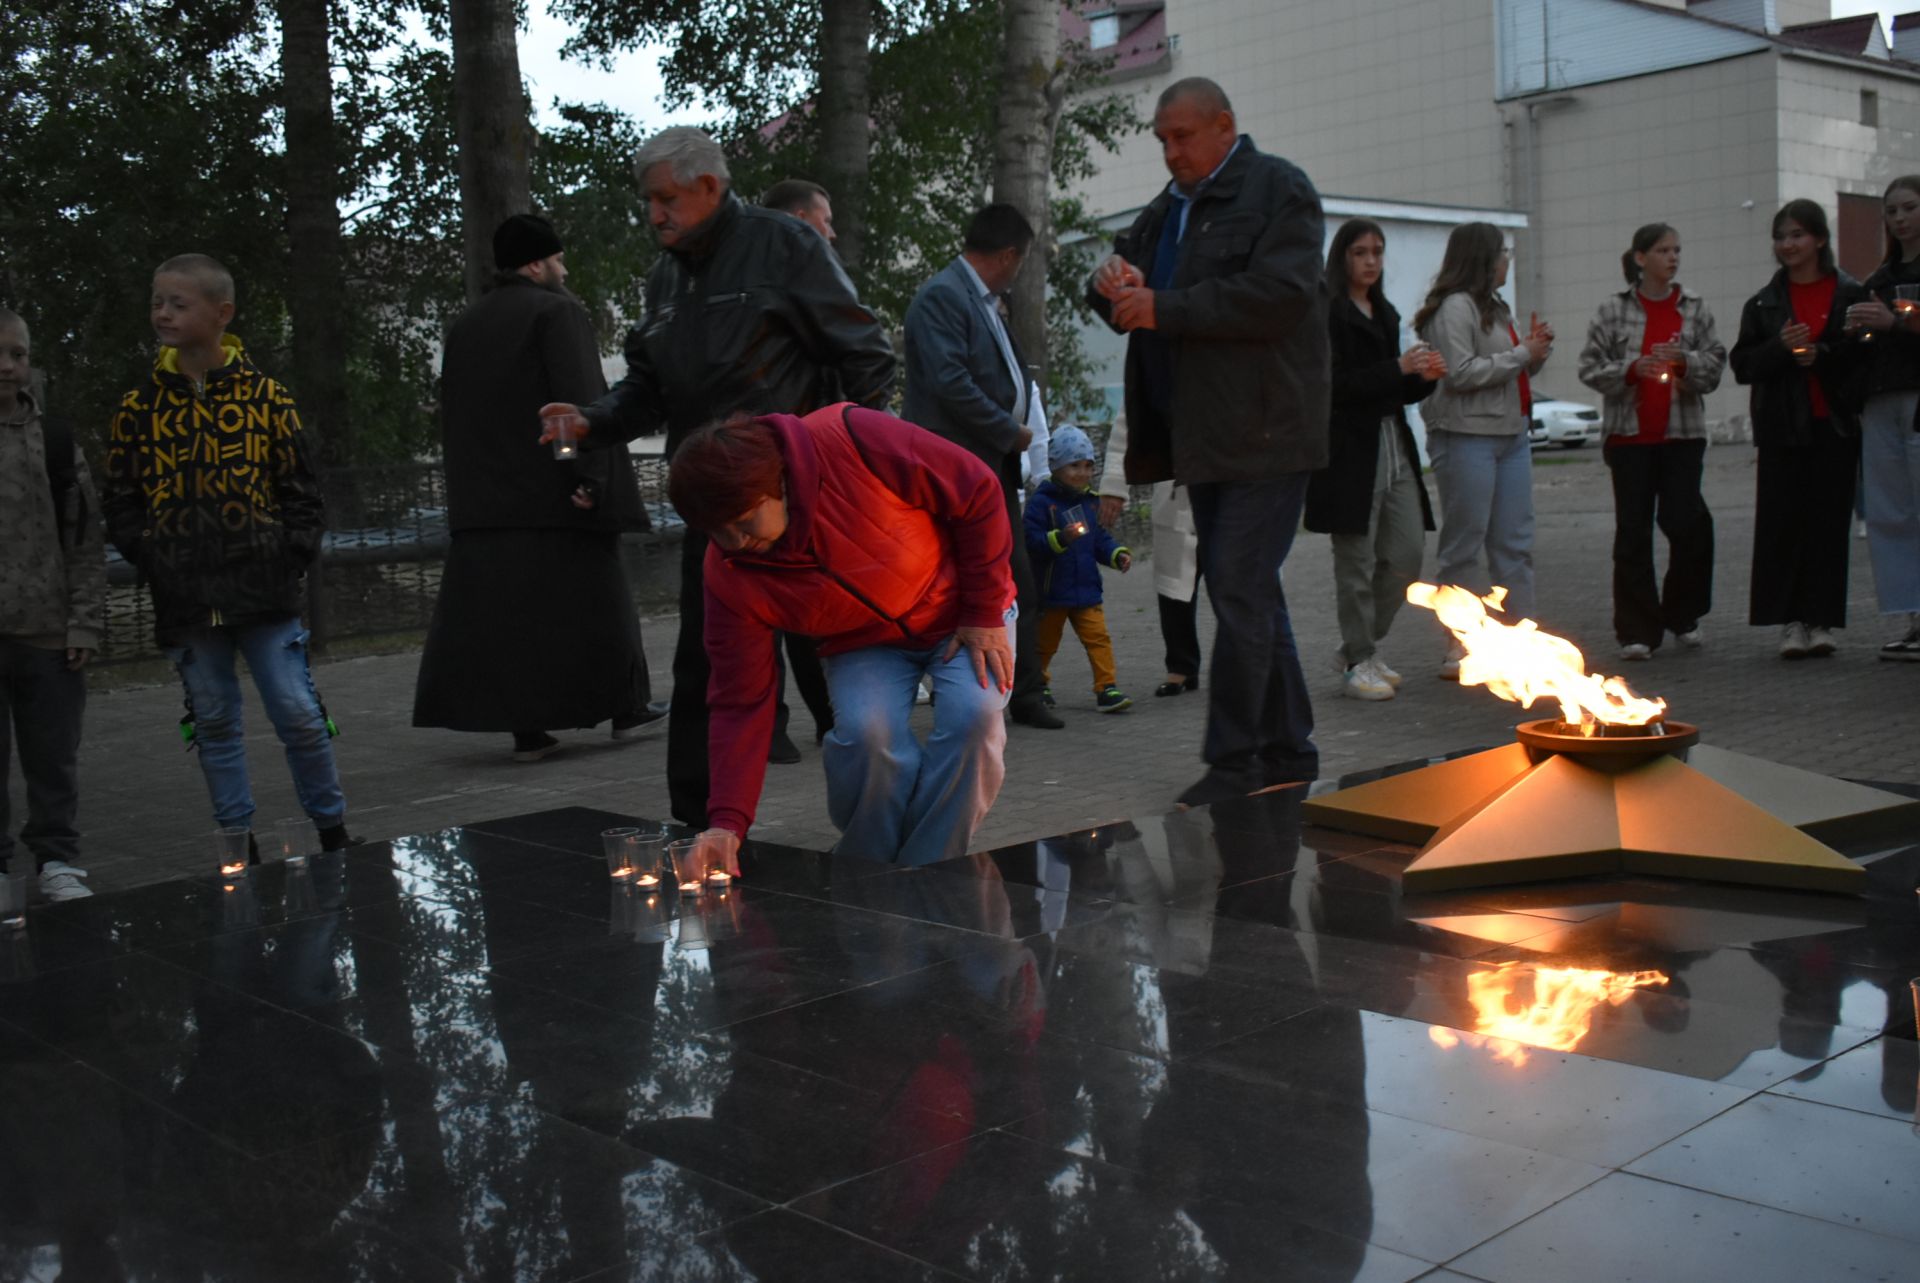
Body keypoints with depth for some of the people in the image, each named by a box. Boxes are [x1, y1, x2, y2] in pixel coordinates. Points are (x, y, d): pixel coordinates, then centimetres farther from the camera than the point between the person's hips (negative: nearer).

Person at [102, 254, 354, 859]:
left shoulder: (265, 396, 2)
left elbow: (302, 491, 4)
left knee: (299, 714, -3)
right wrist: (151, 561, -2)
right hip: (185, 600, 2)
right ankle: (239, 842, 20)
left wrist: (293, 558, -6)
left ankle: (332, 829, 14)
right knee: (213, 722, 9)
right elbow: (120, 503, 10)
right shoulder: (139, 407, 7)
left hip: (263, 589, -2)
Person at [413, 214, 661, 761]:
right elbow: (579, 402, -18)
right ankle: (626, 709, 16)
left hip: (487, 500, 6)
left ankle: (528, 728, 2)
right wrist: (591, 475, -20)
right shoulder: (557, 312, -7)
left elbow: (450, 417, 19)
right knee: (592, 597, 6)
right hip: (556, 493, -6)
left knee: (505, 608, 5)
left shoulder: (463, 326, 16)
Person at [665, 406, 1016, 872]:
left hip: (959, 609, -1)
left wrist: (984, 615, -17)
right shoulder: (729, 577, -22)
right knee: (865, 731, -29)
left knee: (973, 714, -29)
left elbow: (977, 492, -21)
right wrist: (728, 822, -27)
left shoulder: (851, 438, -33)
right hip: (864, 644, 1)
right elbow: (741, 704, -17)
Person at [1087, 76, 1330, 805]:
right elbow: (1121, 296, 23)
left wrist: (1163, 308, -17)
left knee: (1239, 589, -12)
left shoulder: (1278, 189, -4)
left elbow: (1280, 295, -18)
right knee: (1250, 593, 11)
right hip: (1205, 436, 8)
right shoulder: (1171, 206, 21)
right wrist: (1116, 285, -3)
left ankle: (1234, 759, -6)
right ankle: (1287, 750, 20)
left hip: (1264, 432, -8)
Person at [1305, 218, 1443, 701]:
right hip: (1349, 448, -8)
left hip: (1393, 446, 8)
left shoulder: (1385, 313, 20)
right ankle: (1358, 664, 5)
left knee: (1407, 554, 5)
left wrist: (1424, 377, 2)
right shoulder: (1327, 313, -5)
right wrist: (1398, 368, -17)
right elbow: (1333, 384, -15)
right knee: (1356, 559, -3)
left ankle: (1360, 647, 19)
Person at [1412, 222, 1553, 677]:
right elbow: (1460, 372, -20)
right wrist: (1522, 354, -13)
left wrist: (1535, 351, 6)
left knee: (1515, 543, 8)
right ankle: (1462, 647, 2)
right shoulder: (1454, 307, -11)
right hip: (1466, 438, -9)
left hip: (1512, 435, 9)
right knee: (1465, 546, -3)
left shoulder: (1495, 307, 20)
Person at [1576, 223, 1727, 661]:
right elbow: (1590, 368, 0)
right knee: (1633, 530, 0)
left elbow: (1715, 365, 6)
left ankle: (1682, 616, 16)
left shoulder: (1695, 308, 8)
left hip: (1682, 432, 1)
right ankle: (1638, 631, 6)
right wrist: (1632, 369, -16)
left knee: (1687, 522, -6)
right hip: (1629, 432, -1)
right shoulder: (1613, 309, 3)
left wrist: (1684, 361, -13)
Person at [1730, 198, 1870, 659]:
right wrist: (1780, 348, -12)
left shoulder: (1851, 295, 4)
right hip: (1783, 429, 1)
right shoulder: (1763, 303, 11)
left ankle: (1821, 620, 6)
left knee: (1829, 520, -1)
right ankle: (1791, 621, 2)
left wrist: (1819, 355, -15)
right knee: (1781, 521, -3)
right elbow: (1742, 364, 4)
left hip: (1835, 426, -1)